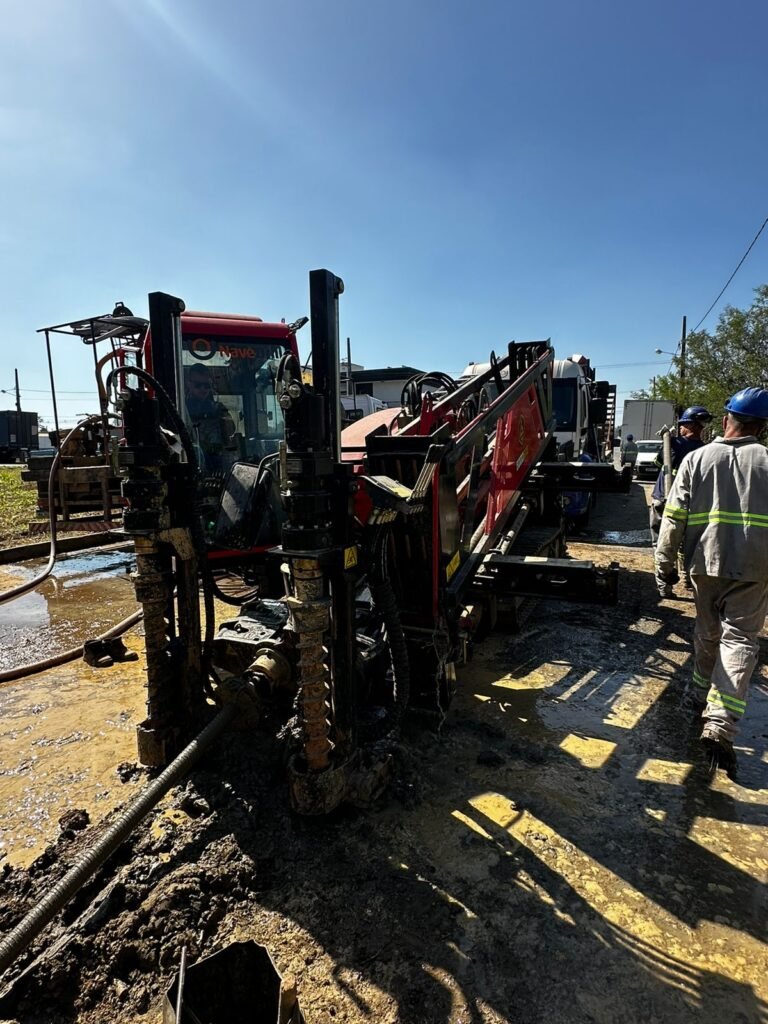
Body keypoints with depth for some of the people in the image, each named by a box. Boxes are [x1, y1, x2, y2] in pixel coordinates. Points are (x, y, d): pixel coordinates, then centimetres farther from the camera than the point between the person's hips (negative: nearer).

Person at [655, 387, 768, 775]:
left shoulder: (696, 459, -1)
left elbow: (674, 518, -3)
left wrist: (665, 562, 5)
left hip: (706, 563, 2)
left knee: (707, 631, 20)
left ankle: (702, 692, 37)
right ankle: (719, 724, -7)